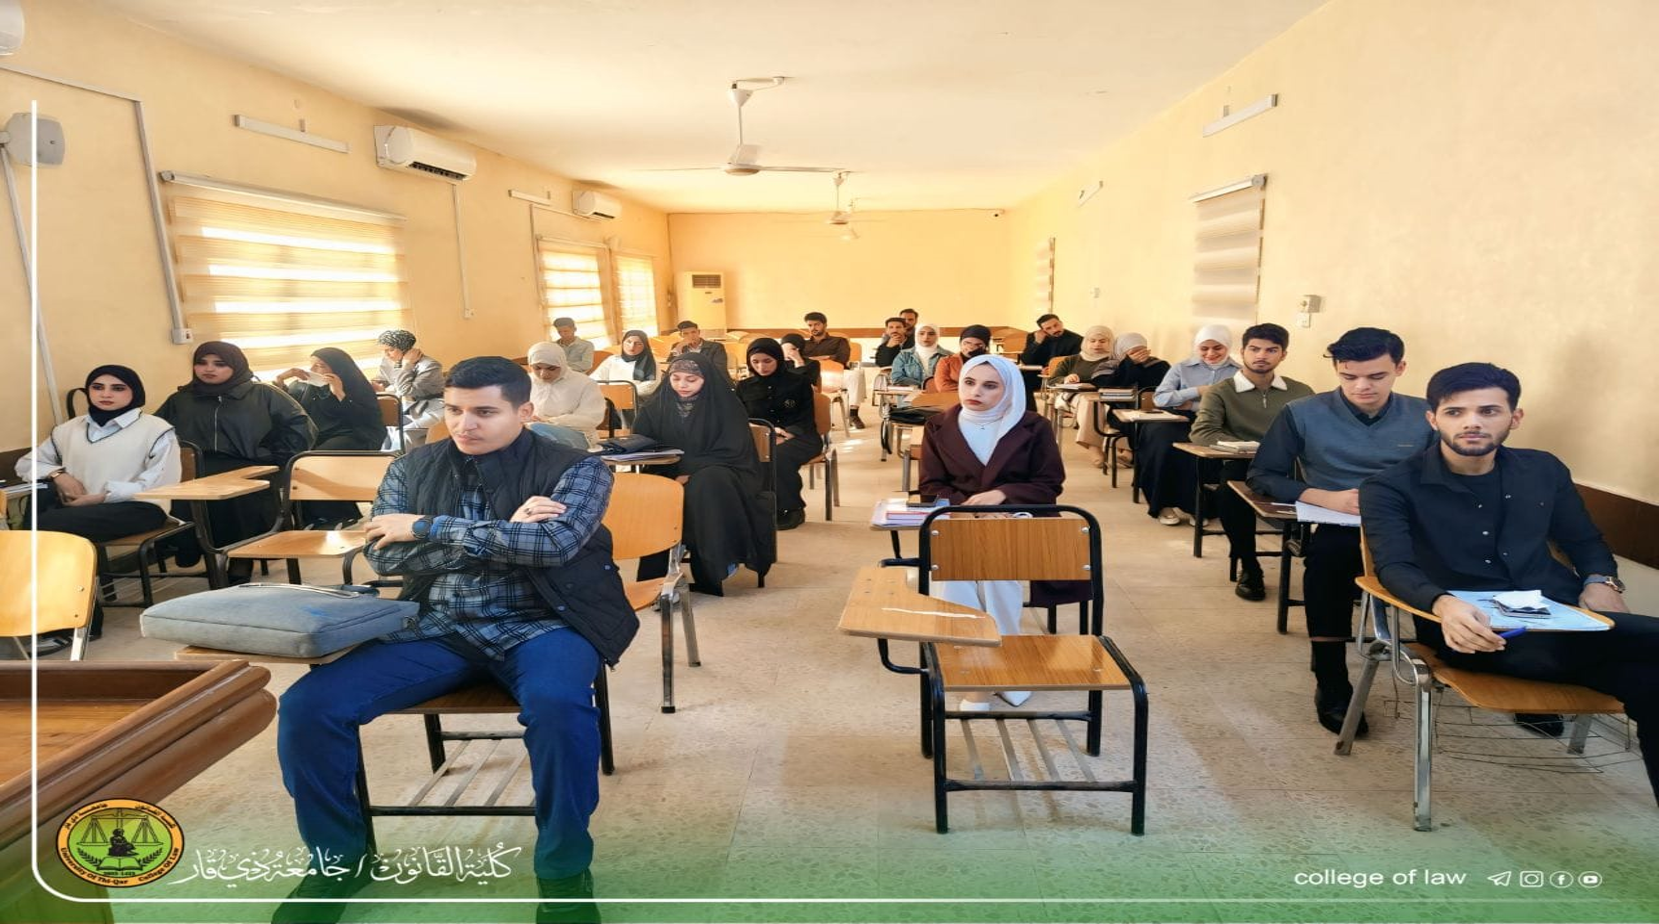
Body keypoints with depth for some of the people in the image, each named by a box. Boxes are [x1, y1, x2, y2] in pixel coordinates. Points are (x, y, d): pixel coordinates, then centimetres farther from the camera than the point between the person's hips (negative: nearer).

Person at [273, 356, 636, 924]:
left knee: (556, 704, -36)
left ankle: (564, 869, -11)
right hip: (436, 627, 4)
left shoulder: (575, 468, -3)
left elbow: (555, 542, -20)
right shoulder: (411, 469, 9)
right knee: (306, 706, -14)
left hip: (538, 624, -3)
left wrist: (429, 528, -13)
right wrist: (503, 536, -14)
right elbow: (384, 556, -3)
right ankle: (338, 857, 13)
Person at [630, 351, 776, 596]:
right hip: (670, 476, 3)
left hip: (722, 475, -3)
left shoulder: (725, 405, -5)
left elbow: (732, 452, -11)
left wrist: (691, 473, -23)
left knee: (704, 486, -37)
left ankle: (718, 562, -29)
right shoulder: (656, 407, 5)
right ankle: (656, 576, -24)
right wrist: (672, 474, -18)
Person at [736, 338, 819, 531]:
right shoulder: (744, 387, 15)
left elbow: (807, 418, 3)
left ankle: (792, 509, -19)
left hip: (799, 438, -2)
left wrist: (787, 435, -19)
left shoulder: (799, 382, 8)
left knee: (778, 455, -38)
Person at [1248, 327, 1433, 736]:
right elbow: (1262, 476, 2)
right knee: (1327, 554, -38)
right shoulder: (1302, 414, 4)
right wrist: (1325, 497, -12)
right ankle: (1331, 686, -24)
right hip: (1339, 531, -1)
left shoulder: (1426, 415, 10)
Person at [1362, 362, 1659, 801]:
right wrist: (1444, 604, -36)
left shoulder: (1544, 470, 16)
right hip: (1477, 630, -5)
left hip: (1562, 619, 6)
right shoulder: (1391, 488, -2)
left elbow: (1585, 541, 28)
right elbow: (1395, 568, -13)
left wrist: (1601, 582, 4)